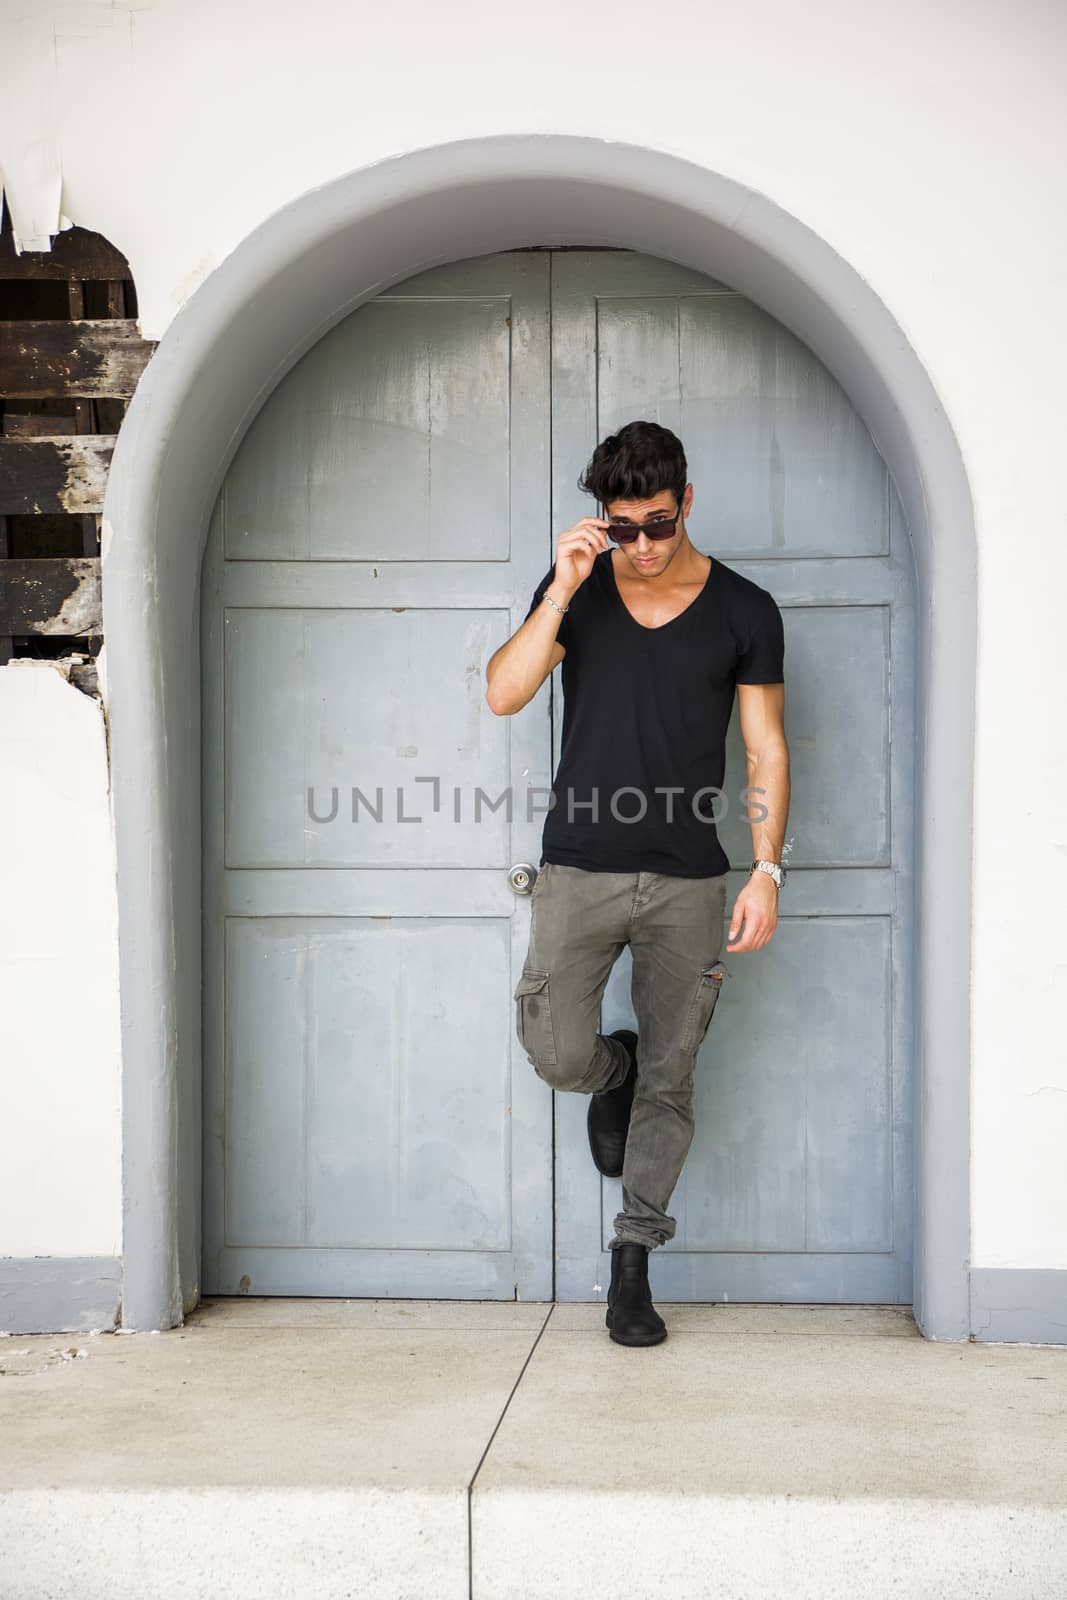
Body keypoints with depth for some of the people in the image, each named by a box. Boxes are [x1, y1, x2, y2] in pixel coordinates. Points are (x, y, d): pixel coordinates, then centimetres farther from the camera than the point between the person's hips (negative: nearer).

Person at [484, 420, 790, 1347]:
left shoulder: (744, 610, 2)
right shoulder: (575, 590, 5)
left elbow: (767, 750, 4)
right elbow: (504, 694, -7)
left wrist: (767, 869, -4)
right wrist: (564, 588, -15)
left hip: (689, 883, 0)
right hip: (579, 870, 0)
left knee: (670, 1079, 4)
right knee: (558, 1054, -12)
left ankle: (632, 1269, 17)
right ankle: (611, 1072, 26)